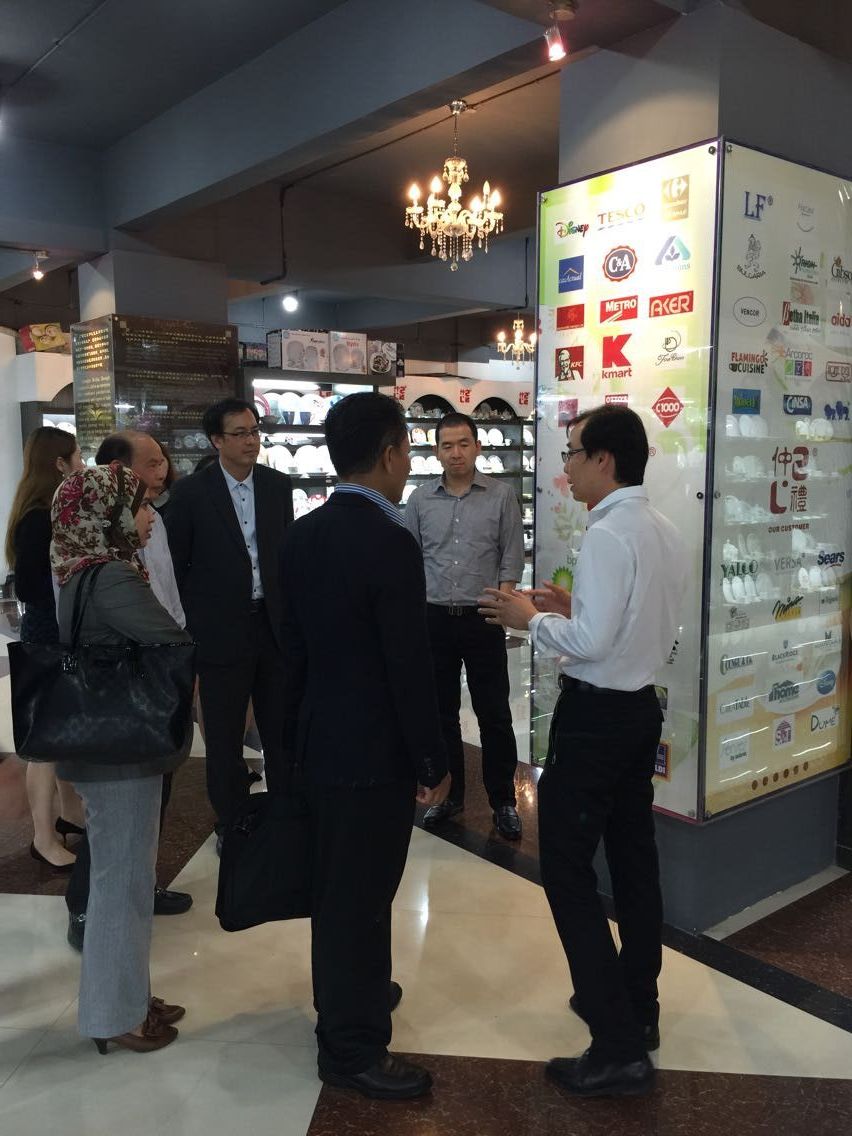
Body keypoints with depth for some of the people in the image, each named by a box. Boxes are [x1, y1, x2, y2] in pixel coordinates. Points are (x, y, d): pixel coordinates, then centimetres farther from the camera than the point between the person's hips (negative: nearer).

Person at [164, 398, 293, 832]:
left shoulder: (278, 485, 4)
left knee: (282, 730, 12)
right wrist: (188, 628, -3)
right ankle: (231, 821, 28)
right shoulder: (190, 492, -7)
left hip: (274, 624, 3)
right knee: (225, 736, 11)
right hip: (221, 630, -3)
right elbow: (174, 566, -3)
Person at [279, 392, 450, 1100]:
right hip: (374, 751, -8)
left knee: (337, 885, 23)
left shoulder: (302, 536, 2)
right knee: (361, 895, 6)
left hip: (319, 741, 8)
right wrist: (435, 762, -10)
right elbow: (410, 669, -20)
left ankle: (346, 998, 44)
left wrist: (295, 737, 17)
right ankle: (353, 1046, 23)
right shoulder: (391, 544, -22)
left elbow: (294, 646, 8)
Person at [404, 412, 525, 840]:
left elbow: (512, 556, -1)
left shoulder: (501, 495, -1)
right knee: (441, 711, 12)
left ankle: (503, 800, 18)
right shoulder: (420, 499, 5)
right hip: (434, 617, 3)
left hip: (483, 618, -2)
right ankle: (448, 793, 27)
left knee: (494, 714, 4)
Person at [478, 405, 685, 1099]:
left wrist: (531, 619, -10)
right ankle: (637, 1007, 36)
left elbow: (590, 642, -25)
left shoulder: (607, 535, -21)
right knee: (633, 858, 19)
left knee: (568, 869, 0)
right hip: (641, 706, 10)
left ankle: (619, 1048, 5)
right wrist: (573, 607, 10)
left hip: (596, 716, -10)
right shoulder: (666, 533, 8)